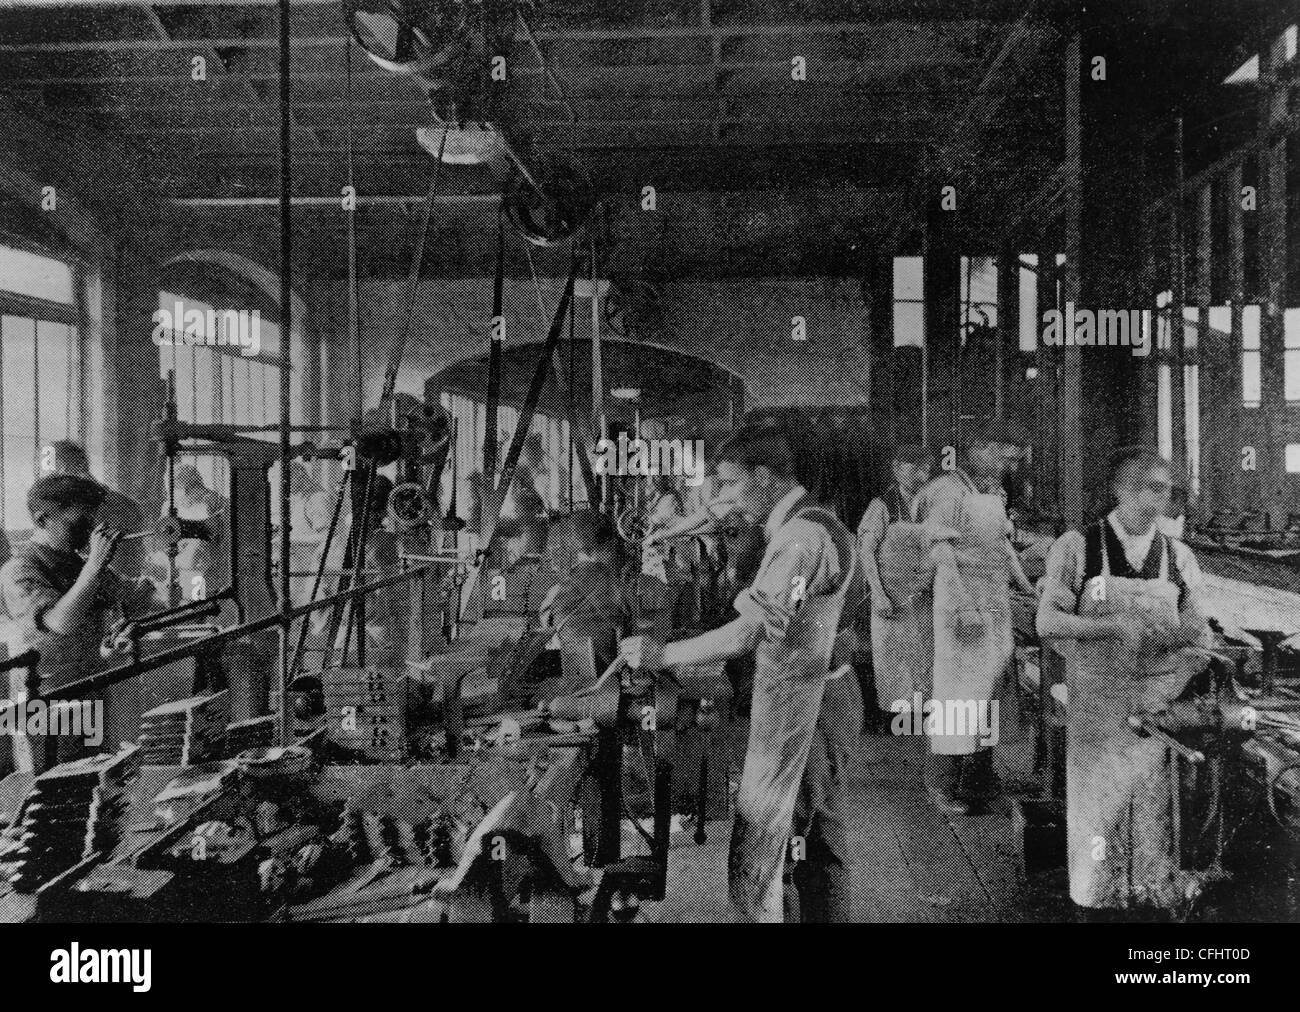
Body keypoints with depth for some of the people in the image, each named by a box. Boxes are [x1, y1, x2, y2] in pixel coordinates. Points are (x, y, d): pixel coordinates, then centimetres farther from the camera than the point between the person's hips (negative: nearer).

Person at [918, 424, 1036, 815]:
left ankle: (980, 777, 22)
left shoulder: (994, 494, 17)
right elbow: (941, 553, -18)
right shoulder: (947, 490, -11)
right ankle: (943, 784, 2)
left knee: (989, 686, 11)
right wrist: (963, 606, -23)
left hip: (998, 601, 9)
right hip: (960, 601, -8)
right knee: (957, 689, -7)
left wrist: (1028, 587, 17)